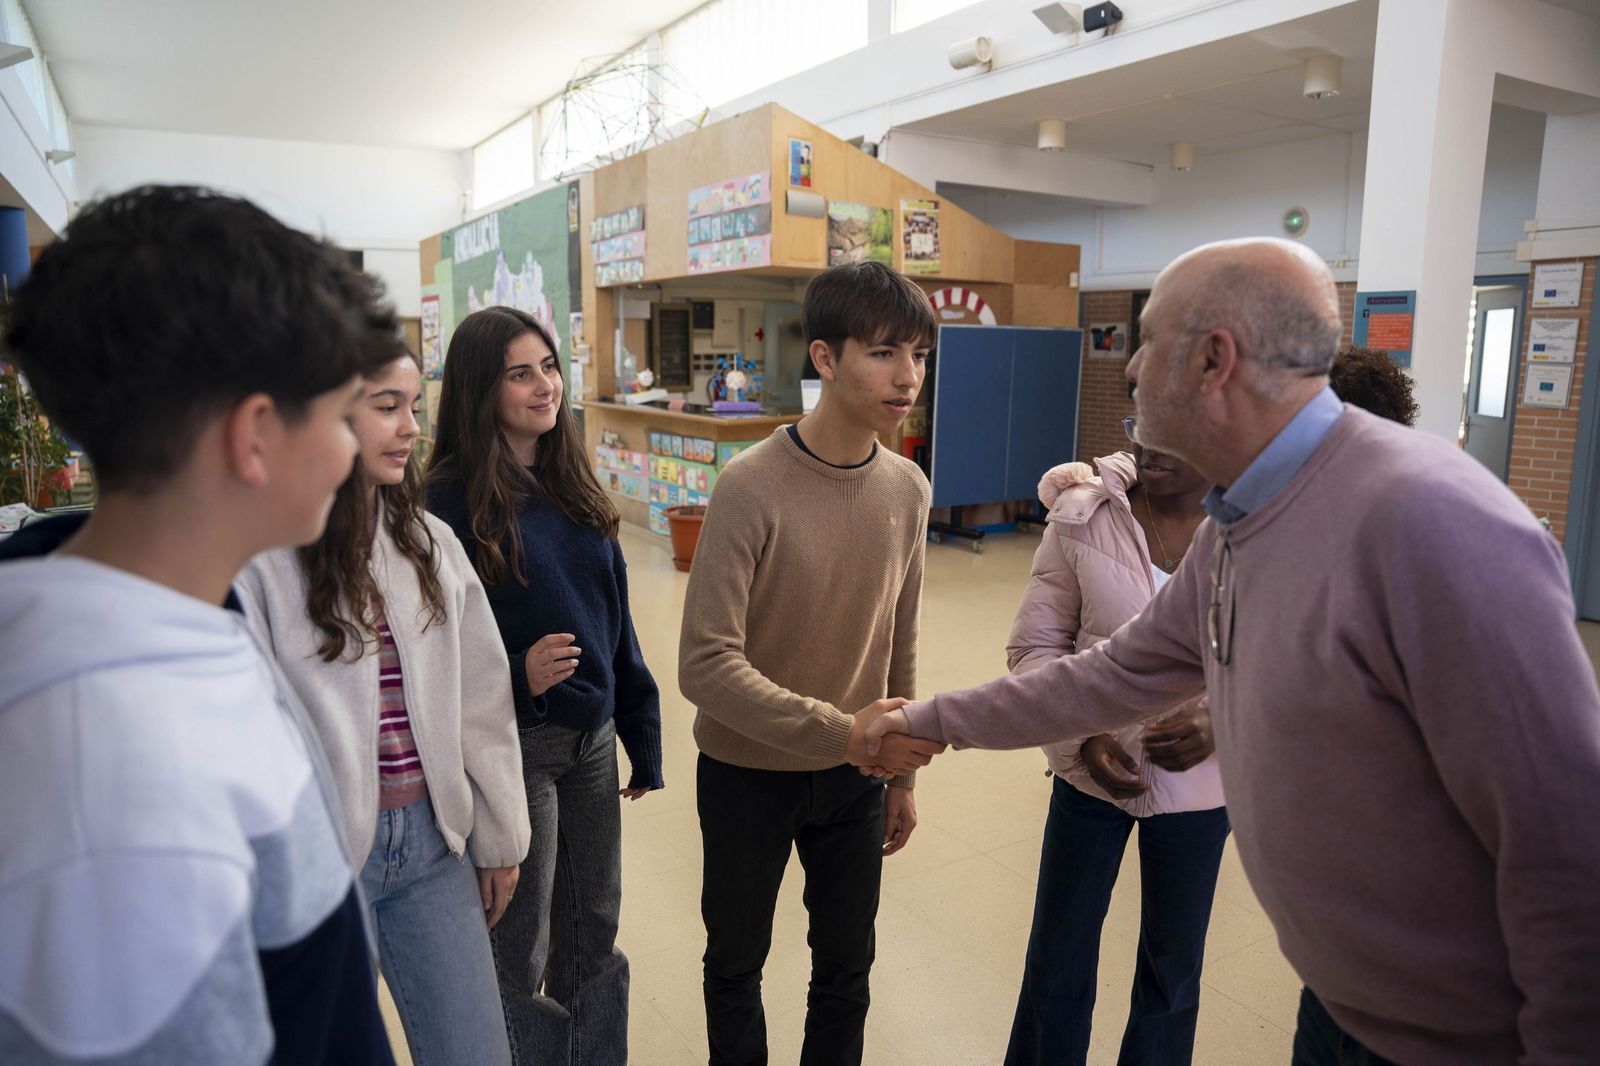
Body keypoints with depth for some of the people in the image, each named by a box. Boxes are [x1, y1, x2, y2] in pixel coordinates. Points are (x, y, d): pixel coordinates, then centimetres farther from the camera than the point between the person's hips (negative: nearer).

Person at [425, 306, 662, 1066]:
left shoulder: (570, 485, 5)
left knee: (595, 927, 18)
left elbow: (615, 617, 8)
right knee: (519, 948, 12)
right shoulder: (452, 500, -13)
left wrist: (642, 738, 11)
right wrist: (516, 674, -27)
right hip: (514, 743, -5)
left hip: (593, 737, 6)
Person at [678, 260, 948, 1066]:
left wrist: (900, 774, 11)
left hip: (855, 776, 4)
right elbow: (706, 664, -24)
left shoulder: (907, 490, -5)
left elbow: (899, 646, 5)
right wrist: (841, 732, -31)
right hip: (748, 773, -3)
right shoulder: (751, 489, -22)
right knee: (737, 964, 19)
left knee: (846, 968, 20)